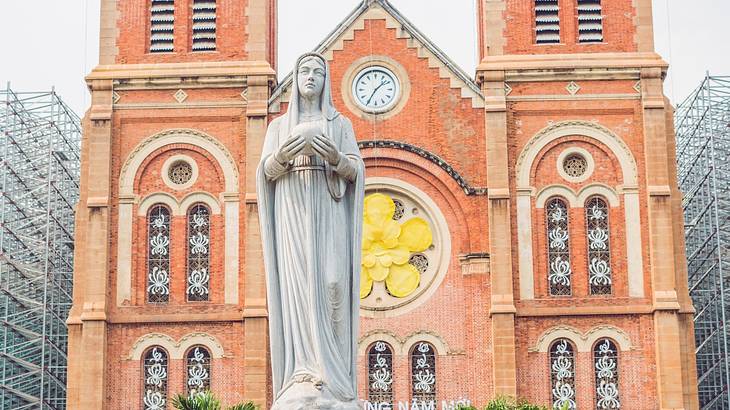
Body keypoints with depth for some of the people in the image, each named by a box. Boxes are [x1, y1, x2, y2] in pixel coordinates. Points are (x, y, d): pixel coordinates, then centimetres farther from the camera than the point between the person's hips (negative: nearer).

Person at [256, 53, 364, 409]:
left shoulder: (341, 124, 14)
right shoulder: (279, 126, 17)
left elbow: (355, 171, 2)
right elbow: (267, 173, 4)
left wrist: (334, 156, -21)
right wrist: (282, 154, -20)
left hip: (329, 214, -1)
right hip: (293, 215, 1)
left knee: (330, 284, -16)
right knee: (298, 286, -13)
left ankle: (332, 380, -15)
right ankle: (304, 378, -15)